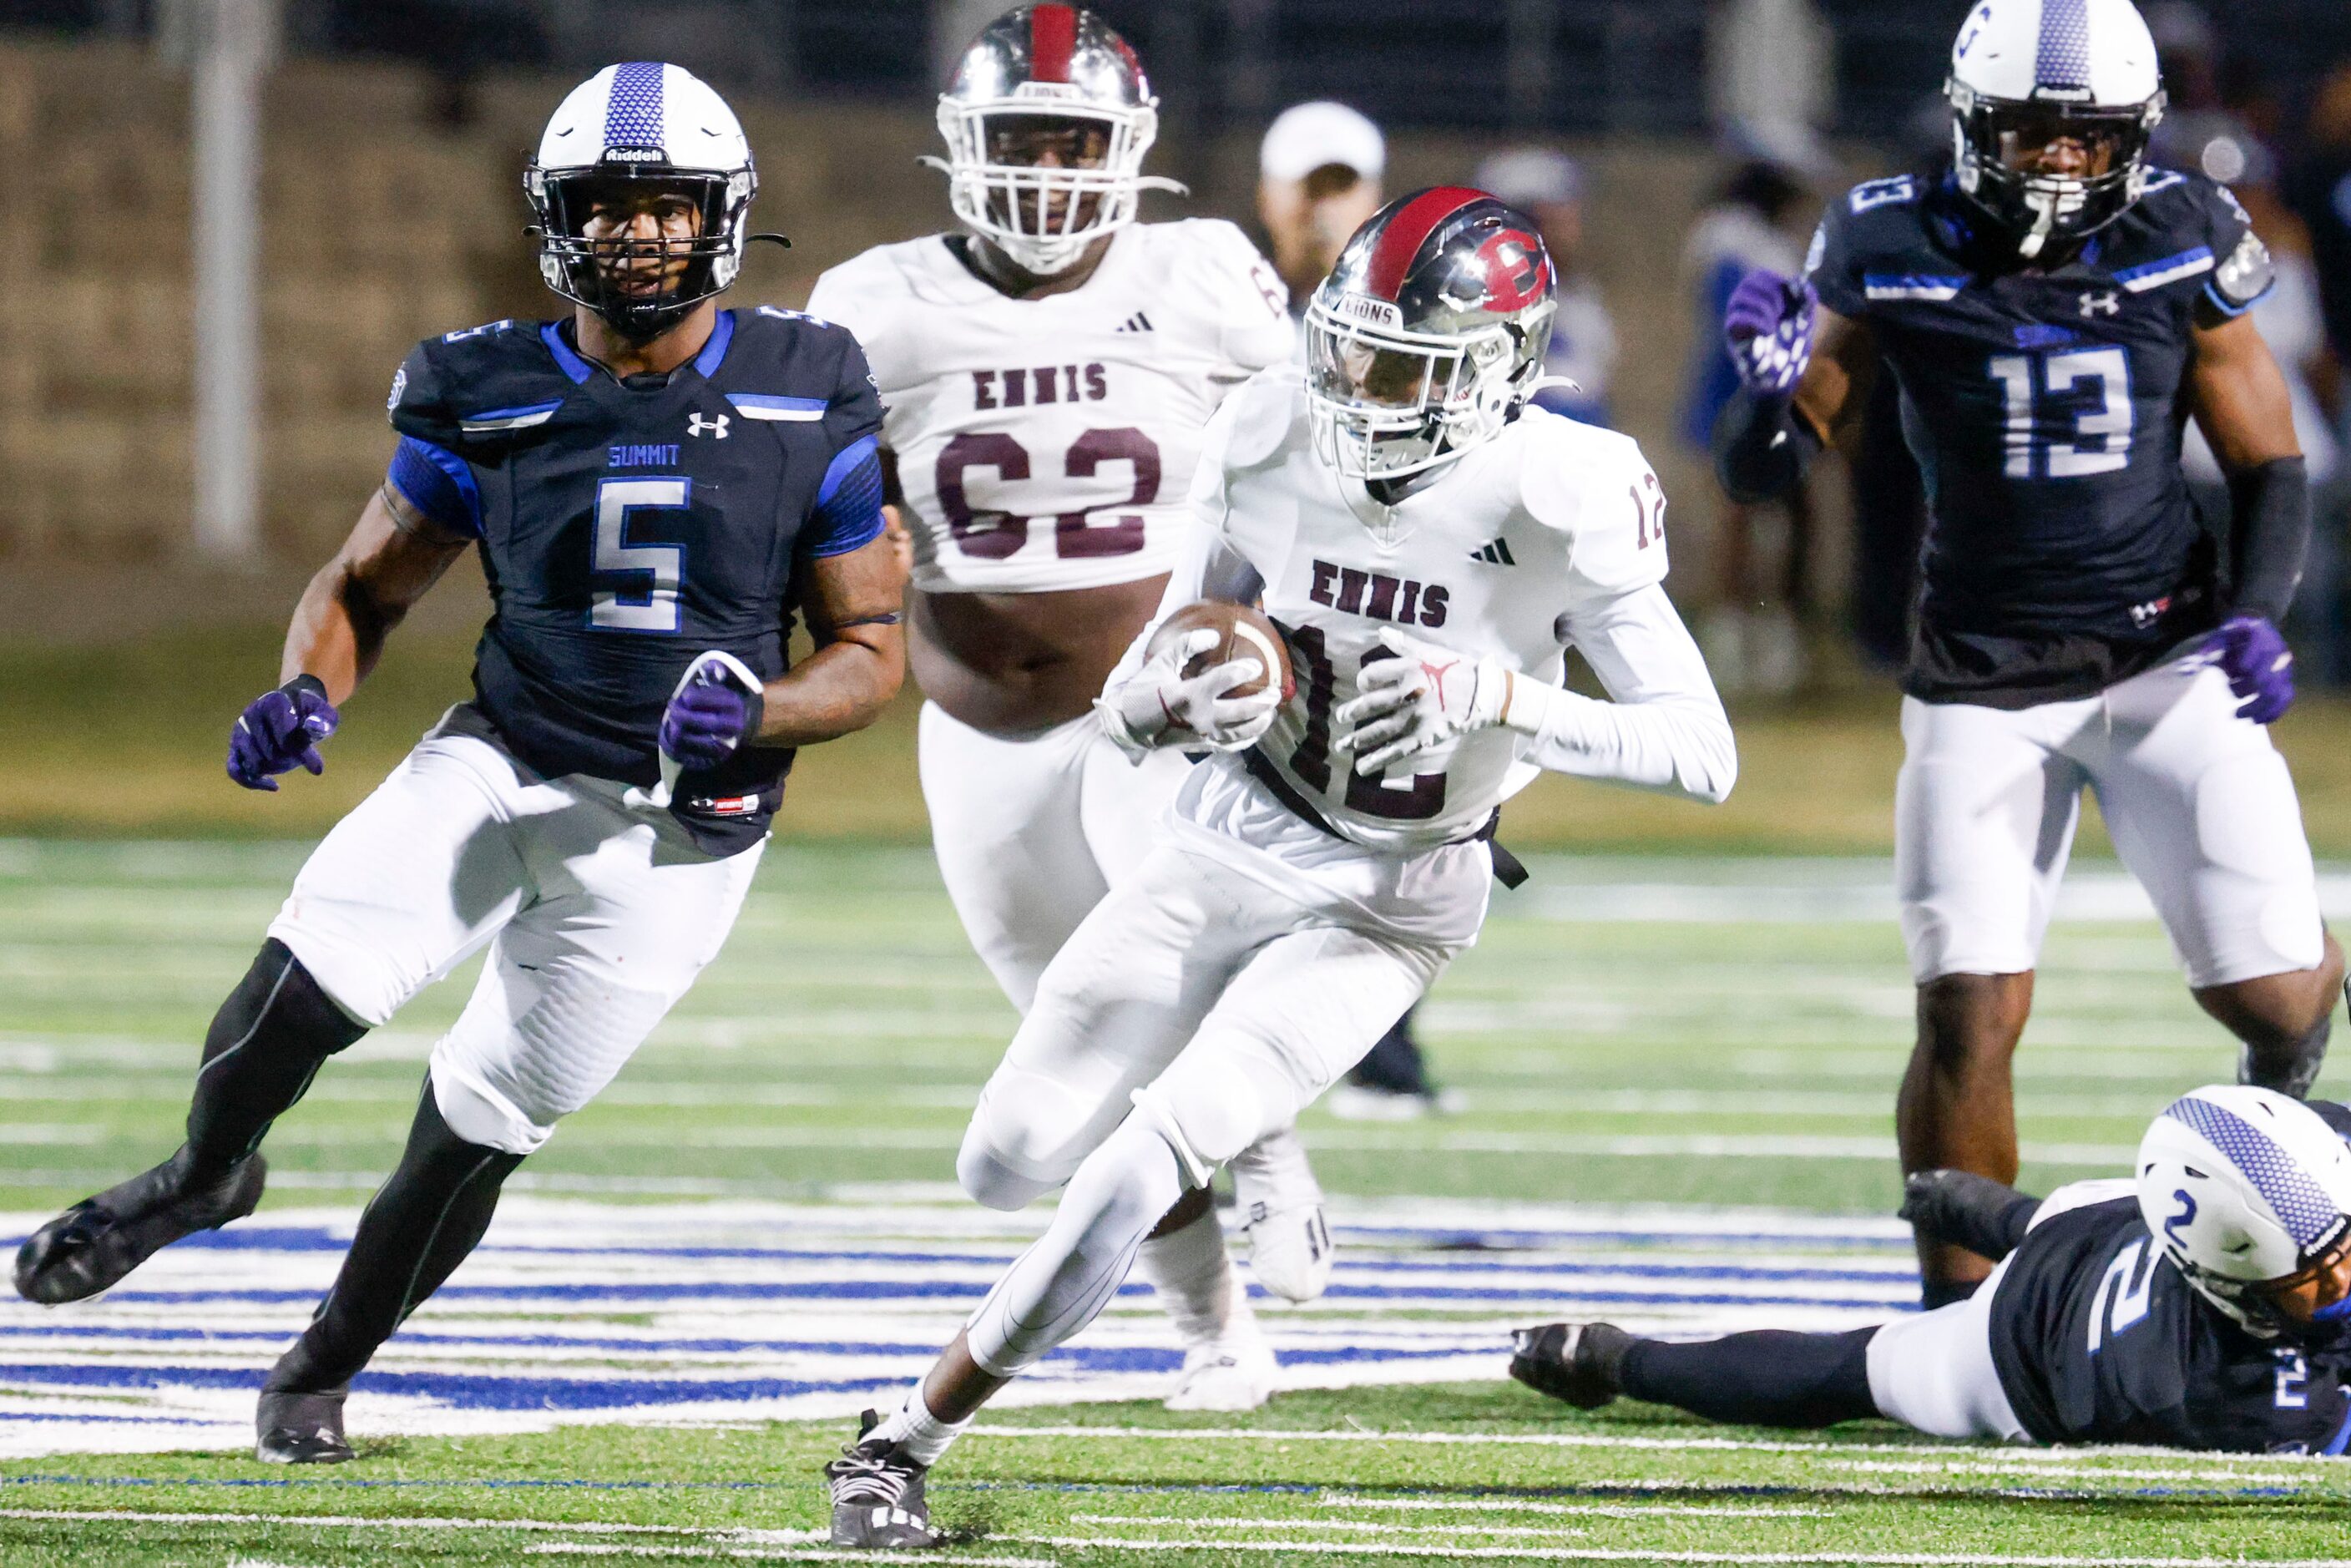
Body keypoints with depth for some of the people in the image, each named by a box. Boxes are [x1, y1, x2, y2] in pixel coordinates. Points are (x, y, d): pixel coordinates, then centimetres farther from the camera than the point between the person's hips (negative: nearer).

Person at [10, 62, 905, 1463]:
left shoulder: (808, 406, -6)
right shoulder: (485, 400, -2)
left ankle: (323, 1372, 29)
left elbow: (873, 654, -1)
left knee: (481, 1129, 4)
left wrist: (754, 713, -21)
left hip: (672, 833, -1)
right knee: (310, 976, -21)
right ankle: (204, 1176, 12)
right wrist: (308, 693, -14)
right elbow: (364, 587, 8)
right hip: (501, 766, 1)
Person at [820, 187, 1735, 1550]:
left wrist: (1499, 698, -38)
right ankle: (1233, 1173, 36)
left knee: (1142, 1164, -19)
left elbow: (1703, 753, -25)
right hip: (1233, 839, 5)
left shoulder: (1560, 501, -23)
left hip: (1388, 905, -5)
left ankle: (912, 1438, -8)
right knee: (1021, 1153, 2)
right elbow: (1156, 680, 1)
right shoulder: (1274, 444, -10)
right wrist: (1163, 701, -25)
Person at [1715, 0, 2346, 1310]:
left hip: (2169, 654, 1)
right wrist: (1775, 386, -26)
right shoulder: (1896, 257, -9)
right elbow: (1766, 471, -4)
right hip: (1986, 683, -1)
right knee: (1972, 1015, -12)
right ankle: (1958, 1316, 3)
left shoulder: (2179, 251, -6)